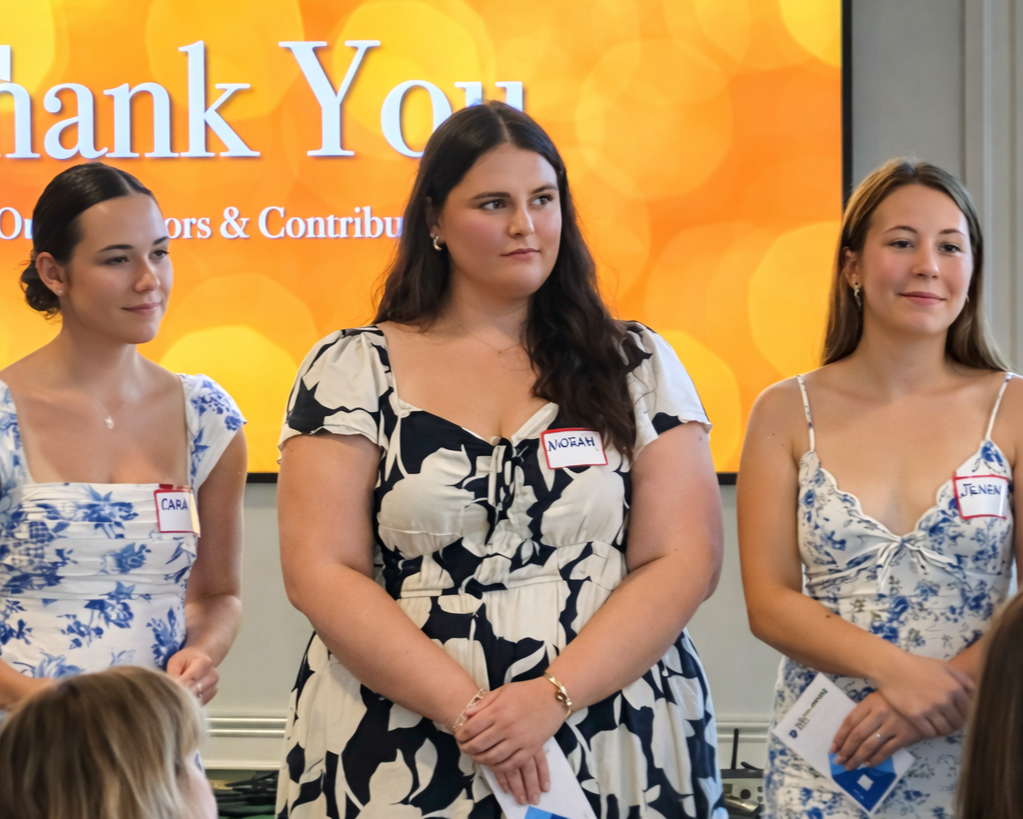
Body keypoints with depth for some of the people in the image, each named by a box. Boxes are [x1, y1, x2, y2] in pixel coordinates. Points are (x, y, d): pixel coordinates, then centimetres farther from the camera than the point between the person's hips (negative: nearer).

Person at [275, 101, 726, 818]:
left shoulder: (636, 366, 6)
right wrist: (467, 708, -16)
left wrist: (553, 696, -15)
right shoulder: (353, 372, 2)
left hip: (615, 753, 1)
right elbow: (319, 571, -6)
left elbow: (685, 560, -2)